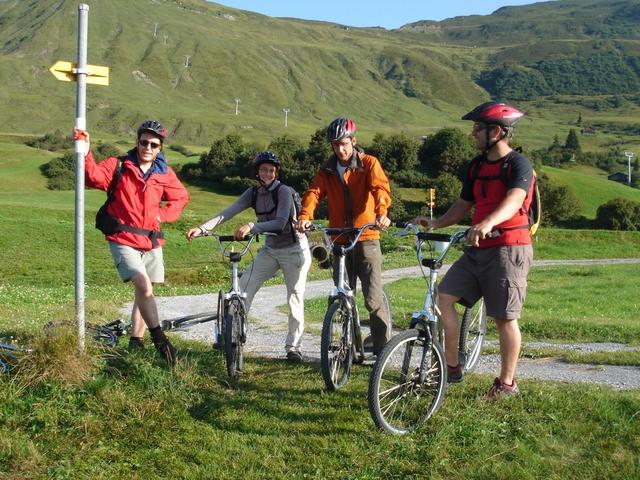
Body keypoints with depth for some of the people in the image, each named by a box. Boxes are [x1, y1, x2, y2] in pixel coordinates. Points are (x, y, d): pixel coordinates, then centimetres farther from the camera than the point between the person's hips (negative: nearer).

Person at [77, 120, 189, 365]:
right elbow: (95, 176, -22)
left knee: (143, 291, 12)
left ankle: (136, 341, 25)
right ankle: (159, 339, -6)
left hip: (151, 241, 4)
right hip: (123, 241, -4)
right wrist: (86, 154, -39)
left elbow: (181, 197, 16)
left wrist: (163, 215, 1)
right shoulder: (118, 166, -6)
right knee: (145, 287, -19)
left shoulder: (165, 173, 2)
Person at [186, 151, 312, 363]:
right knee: (243, 288, -5)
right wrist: (202, 228, -23)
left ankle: (293, 347, 5)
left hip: (294, 249, -5)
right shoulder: (253, 193, -1)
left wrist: (251, 226, -44)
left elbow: (280, 222, -30)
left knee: (295, 297, -5)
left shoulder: (283, 191, -18)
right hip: (270, 249, 5)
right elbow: (228, 212, -10)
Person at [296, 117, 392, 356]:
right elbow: (314, 193, -4)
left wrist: (381, 212, -37)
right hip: (340, 241, 4)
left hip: (366, 239, -4)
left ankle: (383, 347, 0)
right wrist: (305, 216, -25)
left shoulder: (369, 164, 1)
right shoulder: (327, 170, 11)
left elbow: (380, 187, -16)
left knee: (373, 298, -10)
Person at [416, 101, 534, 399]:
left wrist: (487, 223, -48)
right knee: (444, 296, -2)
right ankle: (452, 367, 7)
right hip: (478, 249, 7)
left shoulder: (518, 164, -11)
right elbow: (464, 204, 18)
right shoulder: (477, 166, 13)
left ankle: (507, 383, 13)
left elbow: (514, 200, -29)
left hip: (509, 248, -7)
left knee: (504, 318, -1)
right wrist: (436, 223, 1)